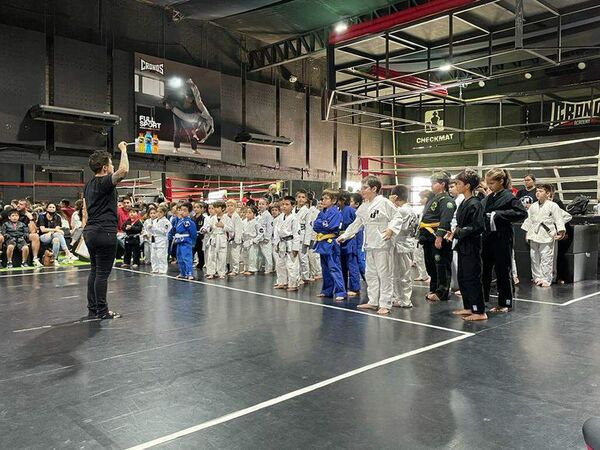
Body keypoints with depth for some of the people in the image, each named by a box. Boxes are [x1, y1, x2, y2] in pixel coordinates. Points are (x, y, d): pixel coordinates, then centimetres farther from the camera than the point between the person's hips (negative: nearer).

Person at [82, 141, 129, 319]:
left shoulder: (88, 185, 15)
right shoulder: (105, 183, -12)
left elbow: (85, 210, 18)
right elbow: (123, 170, -27)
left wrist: (86, 228, 22)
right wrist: (123, 149, -14)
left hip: (90, 232, 9)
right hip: (104, 232, -9)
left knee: (94, 271, 13)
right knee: (103, 273, -3)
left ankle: (92, 309, 18)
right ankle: (102, 311, 3)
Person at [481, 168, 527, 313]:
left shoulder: (508, 197, -9)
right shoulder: (487, 199, 11)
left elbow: (522, 213, -19)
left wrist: (498, 215, -21)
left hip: (502, 240, -6)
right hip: (487, 238, 7)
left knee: (503, 271, 4)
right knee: (484, 270, 11)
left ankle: (505, 303, 16)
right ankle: (482, 299, 22)